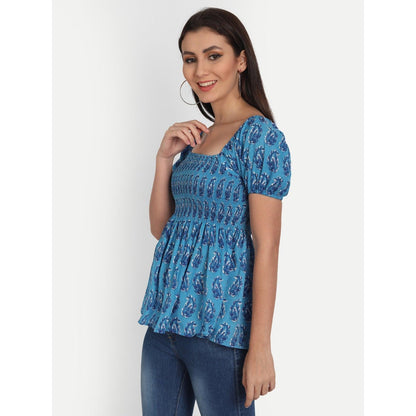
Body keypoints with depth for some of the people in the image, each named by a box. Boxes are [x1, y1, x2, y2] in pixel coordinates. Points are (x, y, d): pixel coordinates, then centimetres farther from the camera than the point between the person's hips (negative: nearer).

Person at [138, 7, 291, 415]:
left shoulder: (260, 134, -11)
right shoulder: (197, 136, 13)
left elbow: (267, 247, -16)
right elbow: (160, 226, 13)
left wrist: (260, 347, -19)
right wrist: (164, 157, -1)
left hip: (220, 324, -7)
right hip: (166, 316, 8)